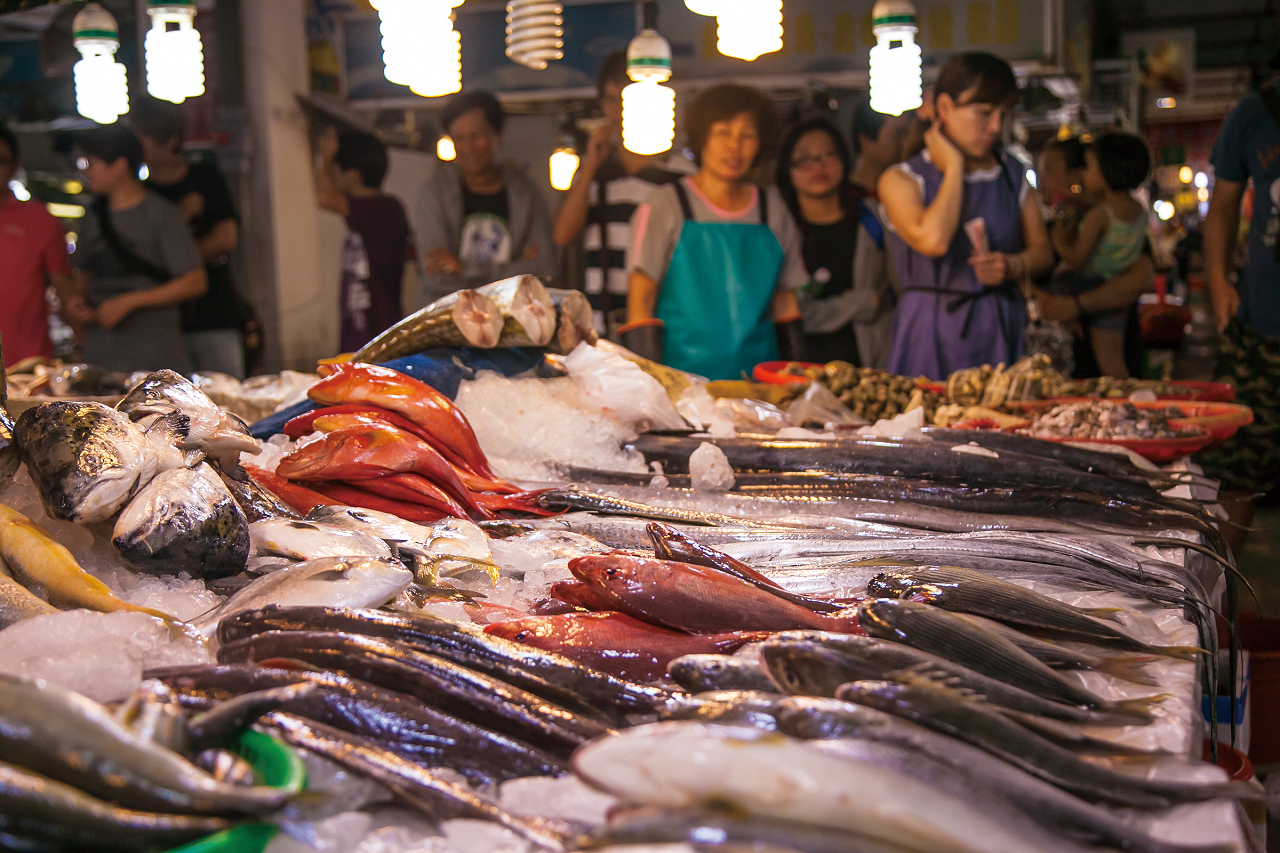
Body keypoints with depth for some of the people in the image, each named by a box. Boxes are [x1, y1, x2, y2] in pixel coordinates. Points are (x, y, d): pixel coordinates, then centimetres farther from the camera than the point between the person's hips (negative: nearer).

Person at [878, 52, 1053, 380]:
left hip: (1001, 329, 4)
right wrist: (954, 167, -9)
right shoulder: (901, 180, -2)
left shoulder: (1013, 174, 14)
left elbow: (1042, 248, 18)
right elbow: (933, 240, -20)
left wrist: (1013, 266, -5)